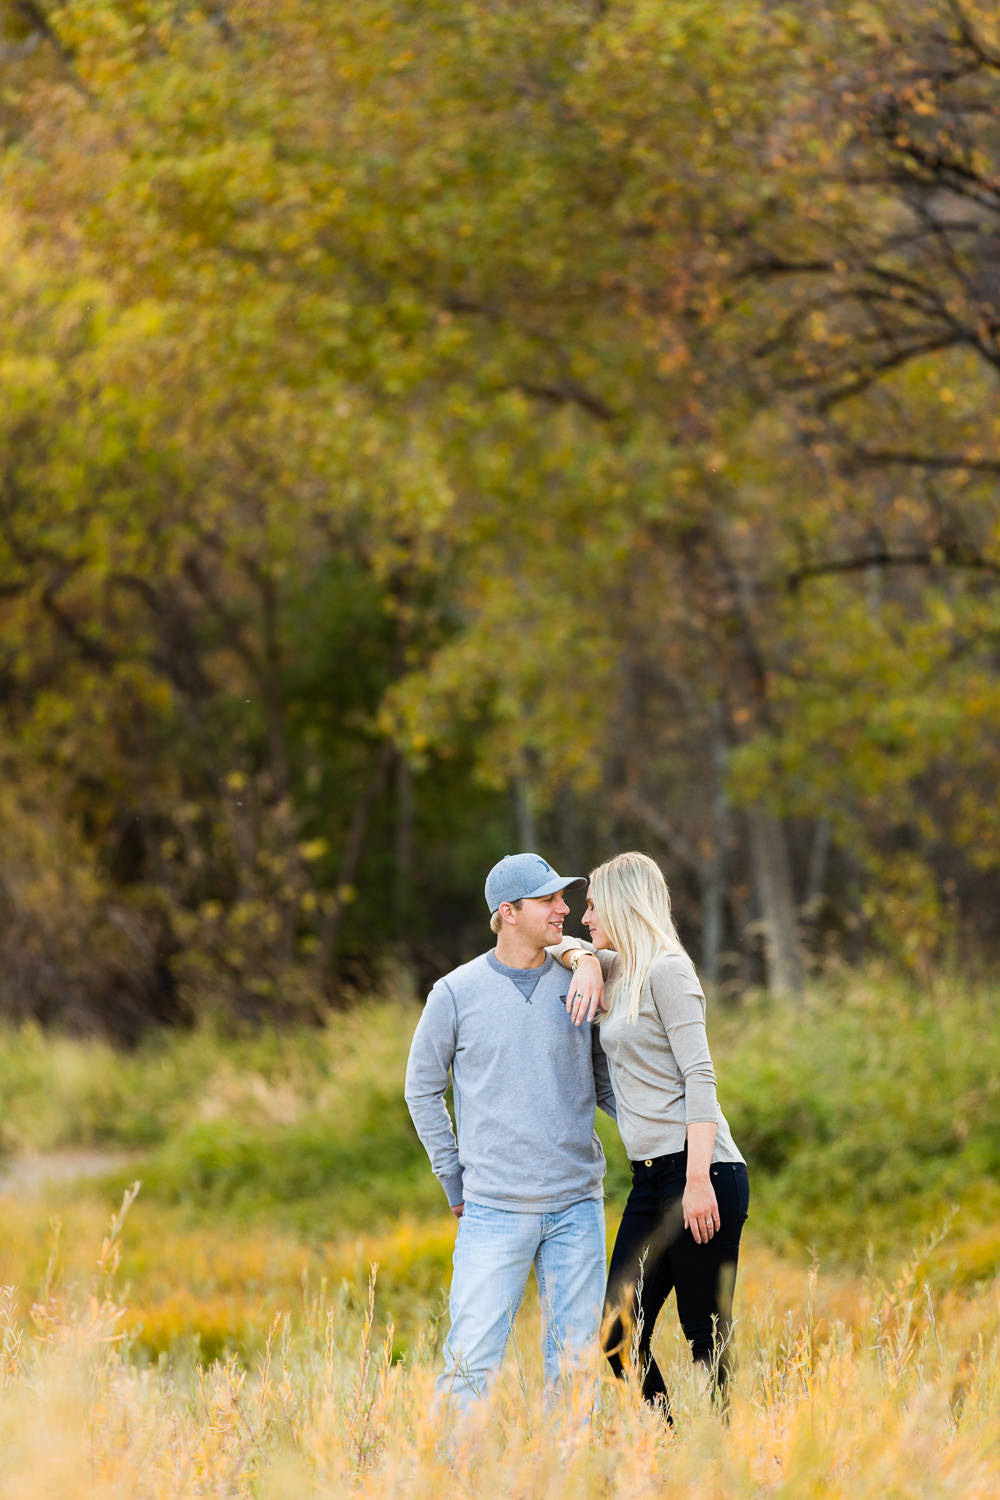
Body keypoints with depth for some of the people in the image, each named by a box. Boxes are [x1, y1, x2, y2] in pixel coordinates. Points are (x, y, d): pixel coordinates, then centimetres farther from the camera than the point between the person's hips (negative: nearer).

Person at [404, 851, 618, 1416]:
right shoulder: (456, 994, -1)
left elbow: (606, 1081, 15)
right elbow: (423, 1089, 11)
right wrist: (454, 1180, 7)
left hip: (577, 1206, 3)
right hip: (493, 1212, -3)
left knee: (575, 1360, 4)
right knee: (473, 1364, -8)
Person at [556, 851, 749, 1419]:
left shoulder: (666, 971, -7)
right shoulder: (621, 972, 18)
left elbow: (699, 1076, -14)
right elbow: (560, 943, 37)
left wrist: (698, 1180, -22)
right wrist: (585, 962, 12)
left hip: (700, 1173, -9)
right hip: (651, 1179, 9)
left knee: (708, 1338, -7)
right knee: (620, 1335, 5)